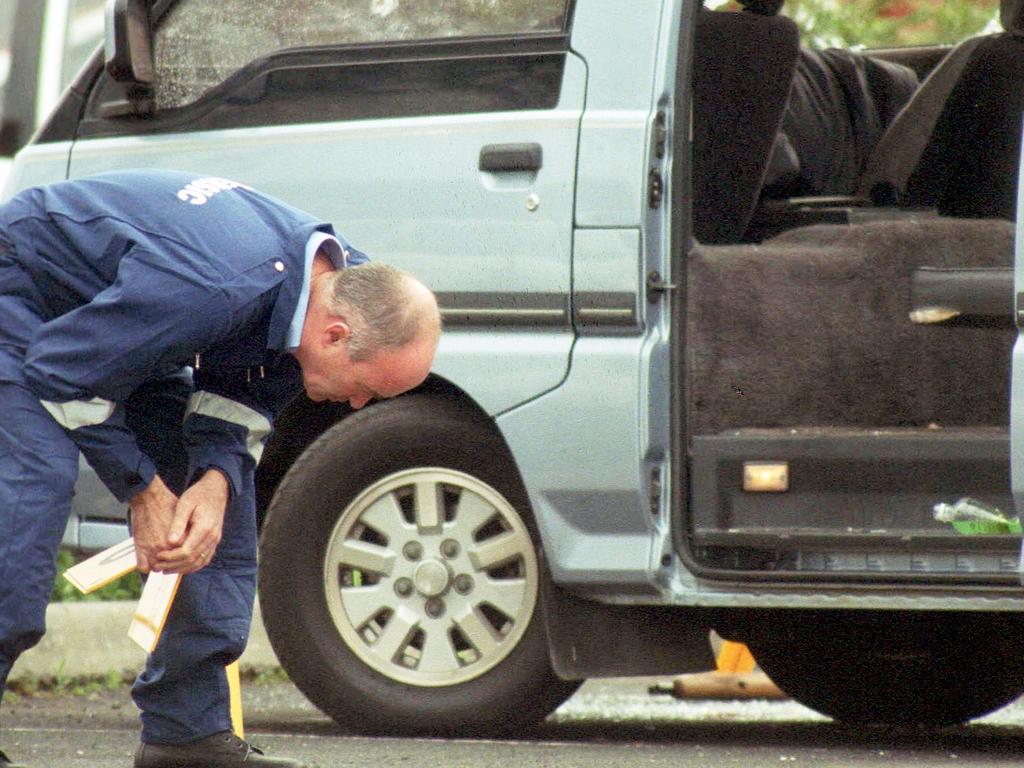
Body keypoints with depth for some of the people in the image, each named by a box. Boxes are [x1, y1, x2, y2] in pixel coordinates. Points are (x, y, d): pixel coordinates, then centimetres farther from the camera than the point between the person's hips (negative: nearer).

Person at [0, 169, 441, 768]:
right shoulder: (209, 290, -42)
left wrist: (217, 478, -20)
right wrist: (143, 491, -21)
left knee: (226, 508, -2)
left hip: (127, 327, 8)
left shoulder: (344, 280, -15)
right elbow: (63, 374, -30)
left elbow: (241, 392, -1)